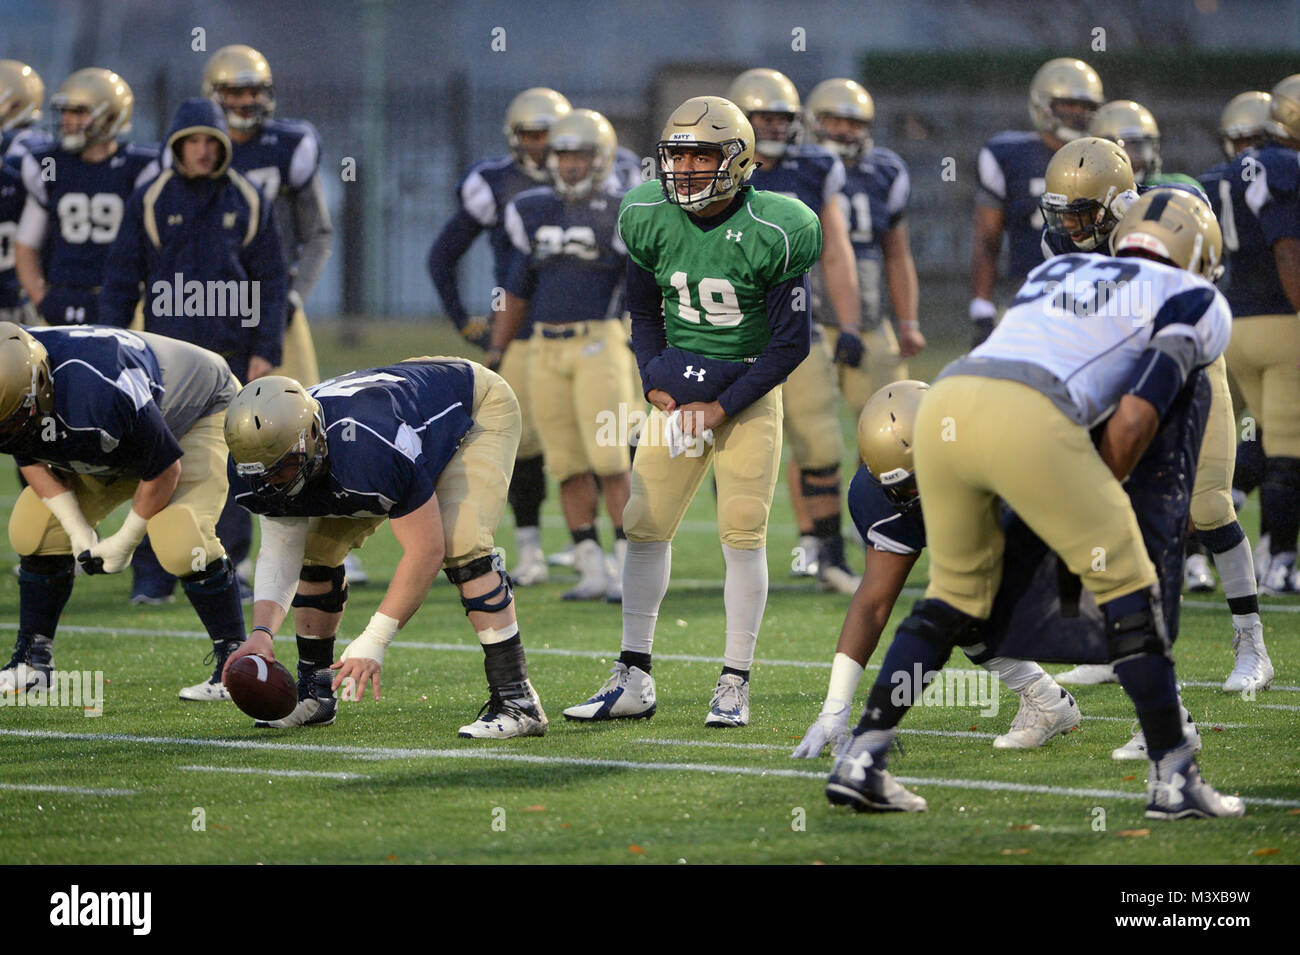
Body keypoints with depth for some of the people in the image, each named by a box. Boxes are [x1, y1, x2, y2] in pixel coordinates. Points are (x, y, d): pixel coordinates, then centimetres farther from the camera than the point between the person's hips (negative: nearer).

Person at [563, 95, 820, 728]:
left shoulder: (771, 234, -17)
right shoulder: (652, 220, -4)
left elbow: (791, 342, -11)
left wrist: (722, 407, -13)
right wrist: (654, 383, -2)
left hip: (748, 390, -4)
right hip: (678, 386, 4)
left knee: (742, 534, -7)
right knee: (646, 525, 0)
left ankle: (735, 686, -1)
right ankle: (634, 681, 6)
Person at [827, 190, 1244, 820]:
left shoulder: (1056, 273, 36)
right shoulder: (1192, 303, 17)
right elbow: (1134, 419, 4)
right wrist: (1100, 498, 20)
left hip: (943, 409, 6)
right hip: (1025, 425, -6)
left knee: (957, 593, 25)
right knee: (1127, 587, 11)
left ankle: (860, 760, 18)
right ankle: (1174, 779, 12)